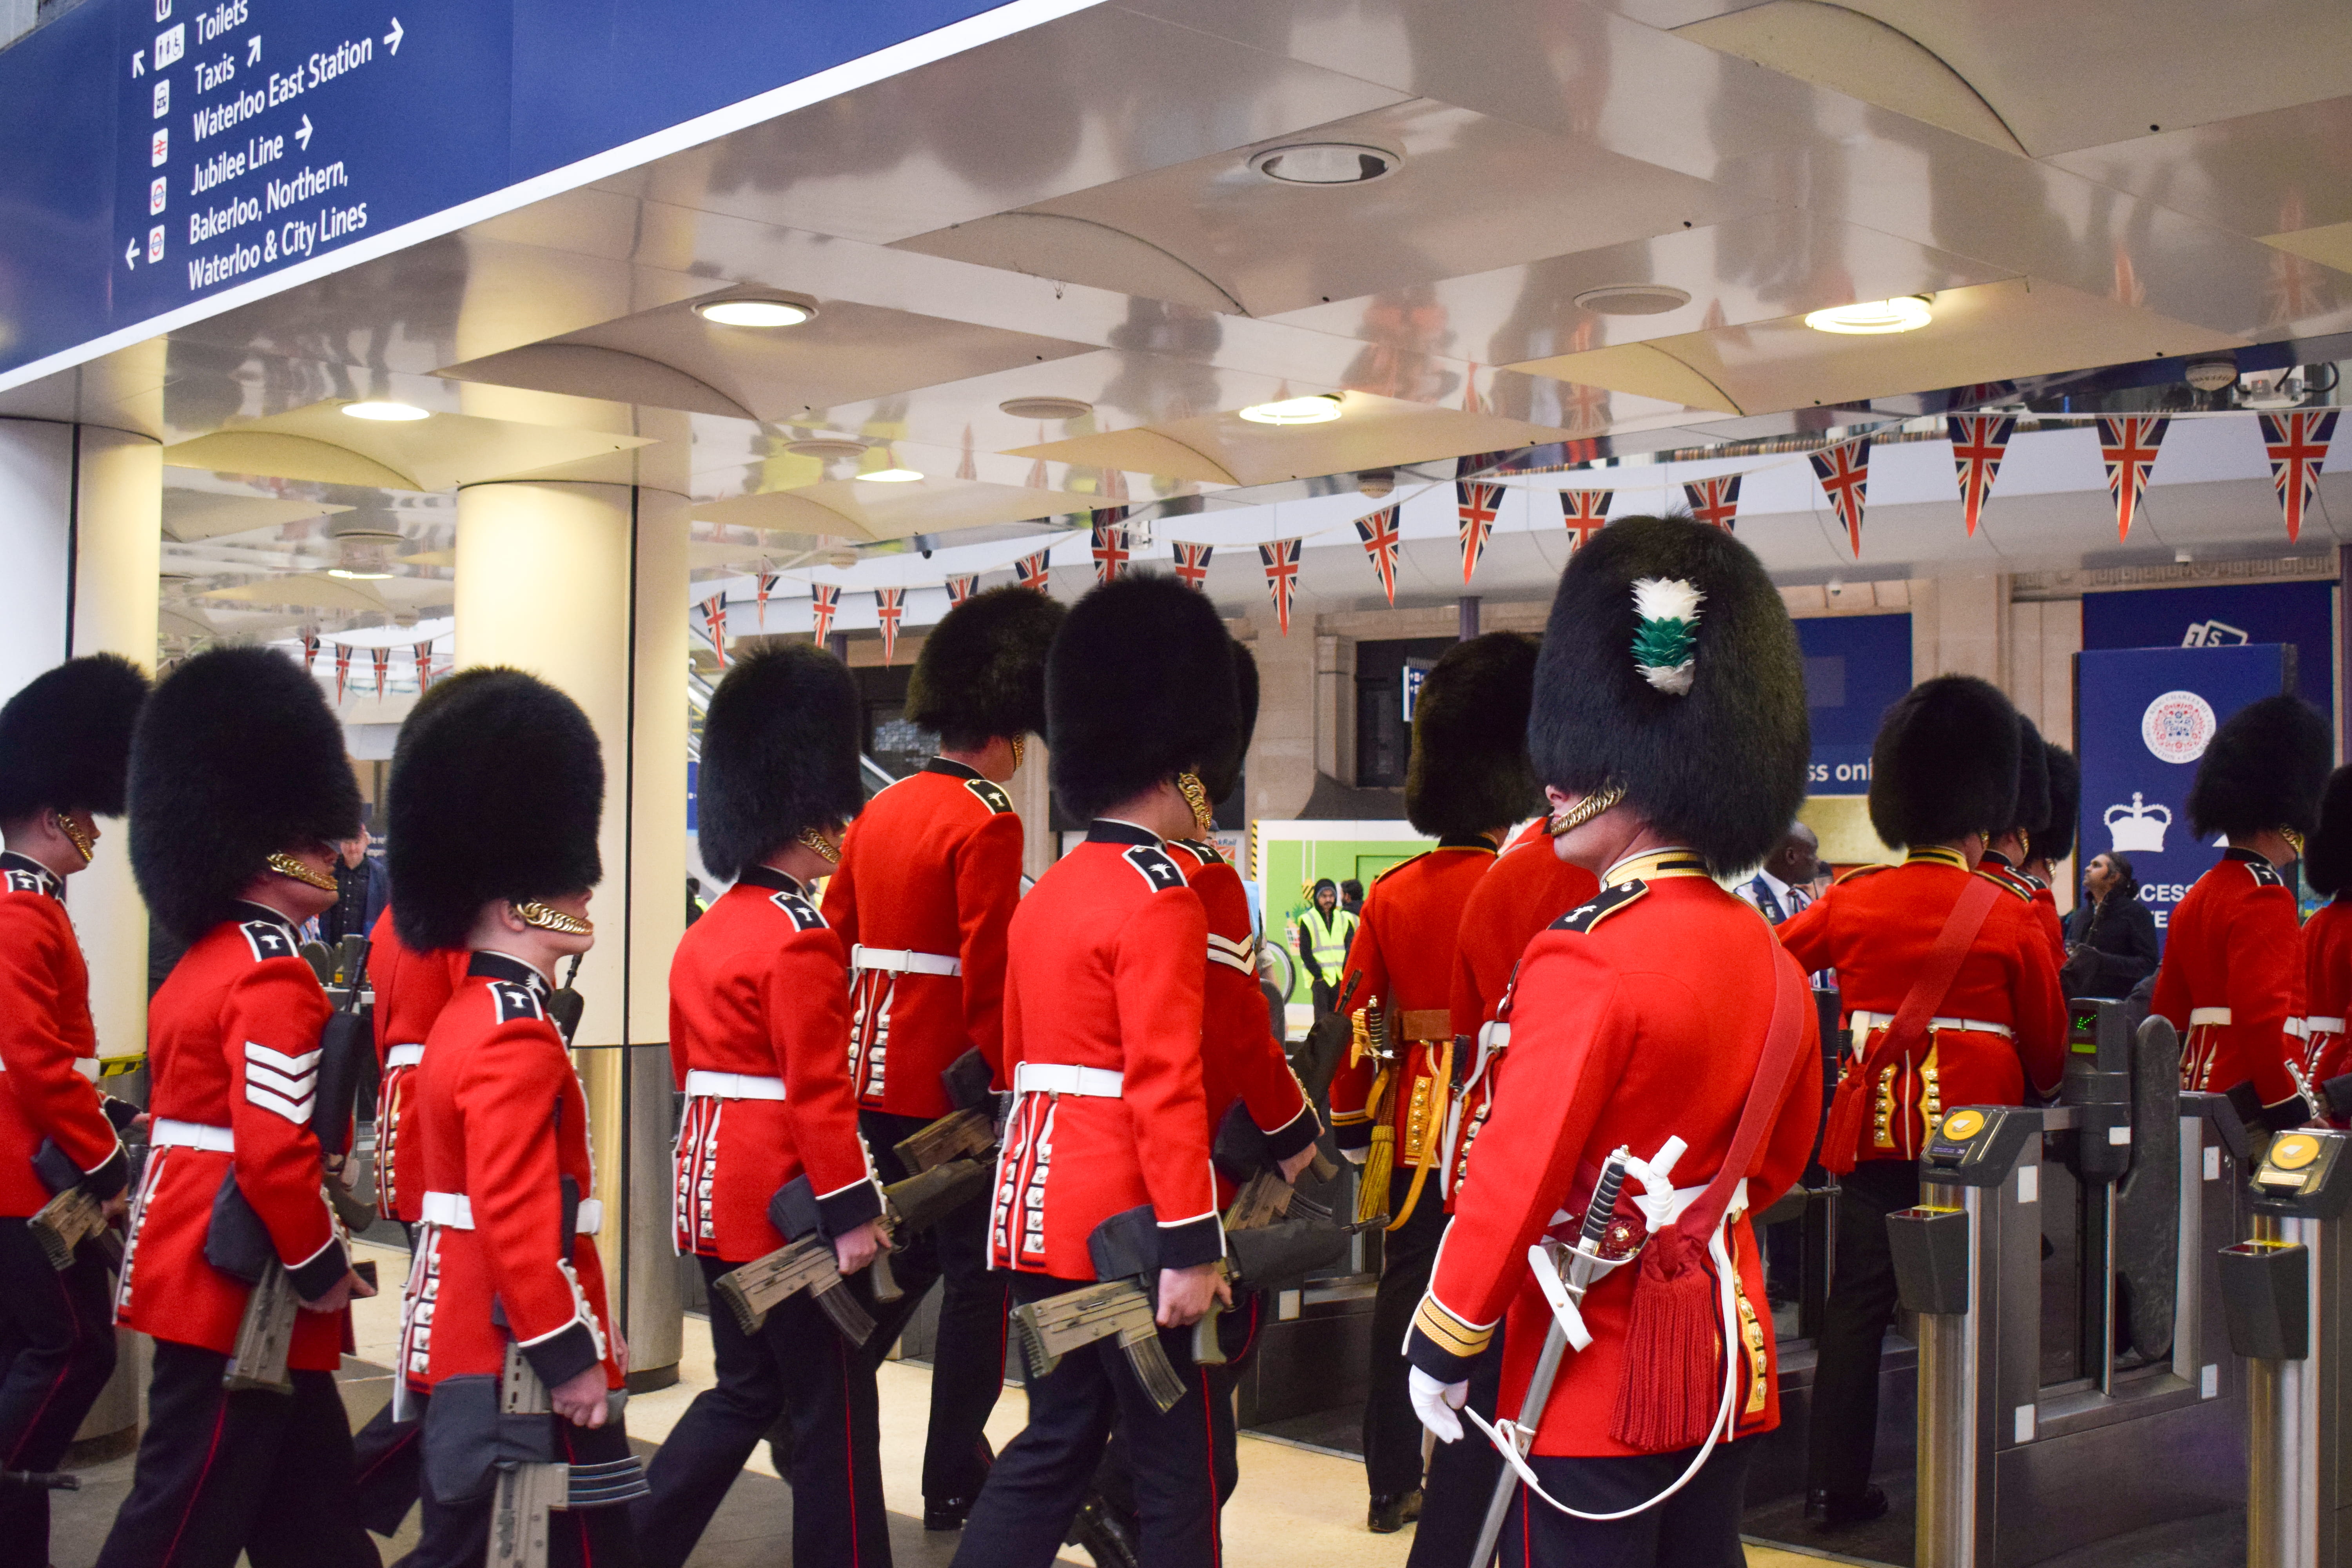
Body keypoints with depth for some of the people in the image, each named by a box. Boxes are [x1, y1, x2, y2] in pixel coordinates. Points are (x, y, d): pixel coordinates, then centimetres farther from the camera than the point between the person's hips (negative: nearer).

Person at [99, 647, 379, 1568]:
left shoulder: (202, 963, 13)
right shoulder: (273, 974, -18)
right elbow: (274, 1145, -25)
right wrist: (321, 1266, -14)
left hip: (196, 1265, 10)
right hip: (240, 1285, -10)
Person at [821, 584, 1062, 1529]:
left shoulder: (880, 812, 10)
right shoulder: (988, 824, -14)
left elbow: (836, 945, 13)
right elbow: (990, 979, -19)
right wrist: (999, 1086, -12)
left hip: (874, 1085, 8)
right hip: (953, 1090, -8)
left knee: (902, 1257, 20)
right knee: (976, 1276, 5)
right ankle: (955, 1479, 11)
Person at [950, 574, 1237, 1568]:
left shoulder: (1045, 894, 13)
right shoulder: (1162, 898, -14)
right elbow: (1167, 1086, -20)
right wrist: (1190, 1248, -20)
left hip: (1039, 1211, 9)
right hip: (1126, 1222, -9)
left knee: (1056, 1444, 16)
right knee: (1185, 1468, 3)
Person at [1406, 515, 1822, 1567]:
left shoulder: (1583, 959, -21)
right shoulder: (1768, 956, 5)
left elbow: (1516, 1176, -21)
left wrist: (1445, 1344, -12)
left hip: (1595, 1373, -8)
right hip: (1727, 1353, 8)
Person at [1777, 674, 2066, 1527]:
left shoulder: (1852, 900, 0)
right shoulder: (2009, 914, -6)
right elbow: (2047, 1046, 3)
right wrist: (2031, 1091, 24)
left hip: (1871, 1127, 2)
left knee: (1856, 1304, 7)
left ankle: (1835, 1485, 9)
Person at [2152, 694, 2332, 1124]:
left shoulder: (2197, 896, 17)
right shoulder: (2266, 898, -12)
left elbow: (2169, 1012, 19)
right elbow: (2262, 1015, -21)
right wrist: (2295, 1112, -18)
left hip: (2201, 1089, 9)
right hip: (2252, 1100, -9)